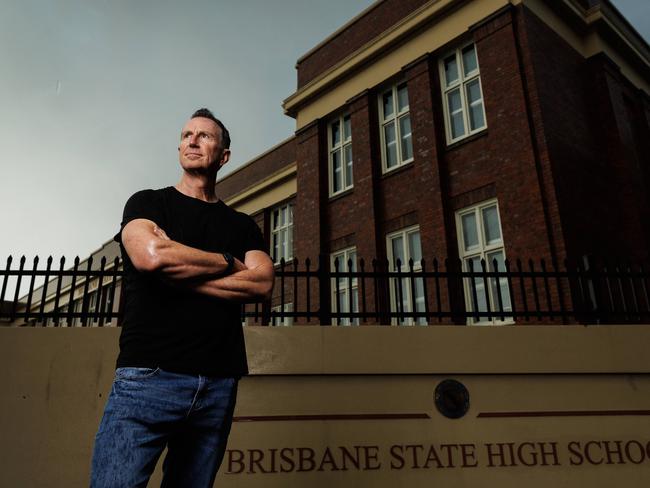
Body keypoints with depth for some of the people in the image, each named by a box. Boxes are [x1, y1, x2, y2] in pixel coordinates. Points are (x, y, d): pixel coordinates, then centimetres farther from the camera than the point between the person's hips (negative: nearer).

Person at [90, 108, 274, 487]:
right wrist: (228, 262, -1)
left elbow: (263, 284, -2)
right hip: (150, 374, -3)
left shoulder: (242, 225, 15)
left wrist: (177, 272, -9)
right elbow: (151, 254, -13)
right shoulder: (148, 203, 9)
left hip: (220, 382, 3)